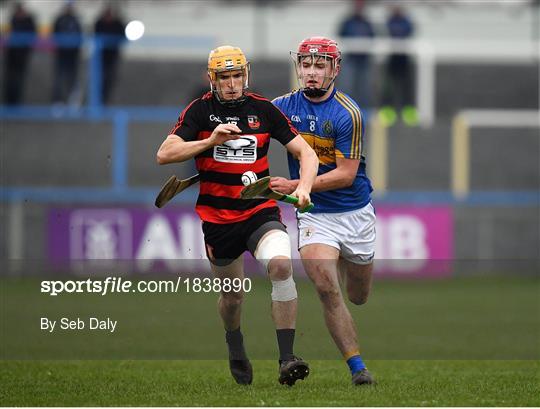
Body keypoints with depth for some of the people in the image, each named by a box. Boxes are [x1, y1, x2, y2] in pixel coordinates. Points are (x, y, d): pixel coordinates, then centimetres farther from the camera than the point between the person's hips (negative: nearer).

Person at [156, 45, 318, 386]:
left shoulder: (263, 109, 1)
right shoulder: (200, 110, -1)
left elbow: (306, 153, 1)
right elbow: (164, 154, -10)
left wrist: (303, 187, -17)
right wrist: (210, 140, -21)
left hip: (261, 213, -1)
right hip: (217, 219, 1)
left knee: (281, 265, -28)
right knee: (232, 295, 10)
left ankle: (287, 359, -26)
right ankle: (234, 344, 45)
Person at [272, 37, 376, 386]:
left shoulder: (348, 114, -14)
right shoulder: (283, 107, -3)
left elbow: (346, 174, -16)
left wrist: (295, 186, -23)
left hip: (356, 212, -1)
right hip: (314, 214, 1)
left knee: (359, 298, 15)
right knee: (327, 289, -21)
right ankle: (358, 368, -13)